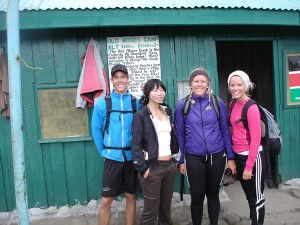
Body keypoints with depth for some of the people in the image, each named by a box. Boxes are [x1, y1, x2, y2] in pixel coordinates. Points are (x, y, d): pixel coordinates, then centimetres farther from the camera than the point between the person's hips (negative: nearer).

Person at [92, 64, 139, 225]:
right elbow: (96, 130, 2)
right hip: (112, 157, -2)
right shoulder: (102, 104, -4)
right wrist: (103, 152, 1)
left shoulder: (137, 103, 1)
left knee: (131, 196, 15)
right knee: (106, 200, 5)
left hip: (132, 157, 2)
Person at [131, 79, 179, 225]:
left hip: (169, 165, 6)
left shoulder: (167, 111, 11)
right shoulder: (141, 115, -8)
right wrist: (143, 168, -16)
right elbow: (136, 144, -11)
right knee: (151, 209, 2)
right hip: (152, 167, -6)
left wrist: (175, 159, 14)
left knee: (166, 205, 16)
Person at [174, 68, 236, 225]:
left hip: (217, 156, 1)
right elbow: (180, 135, 1)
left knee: (213, 194, 16)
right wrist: (181, 160, 3)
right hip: (194, 158, -1)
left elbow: (225, 131, 3)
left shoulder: (218, 103, -3)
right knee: (197, 197, 9)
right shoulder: (182, 105, -4)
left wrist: (230, 157, 3)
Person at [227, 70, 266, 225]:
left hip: (252, 157, -7)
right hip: (238, 156, 8)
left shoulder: (251, 107, -18)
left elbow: (255, 139, -19)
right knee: (249, 195, 23)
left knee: (256, 197, 9)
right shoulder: (233, 105, 5)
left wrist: (249, 166, -18)